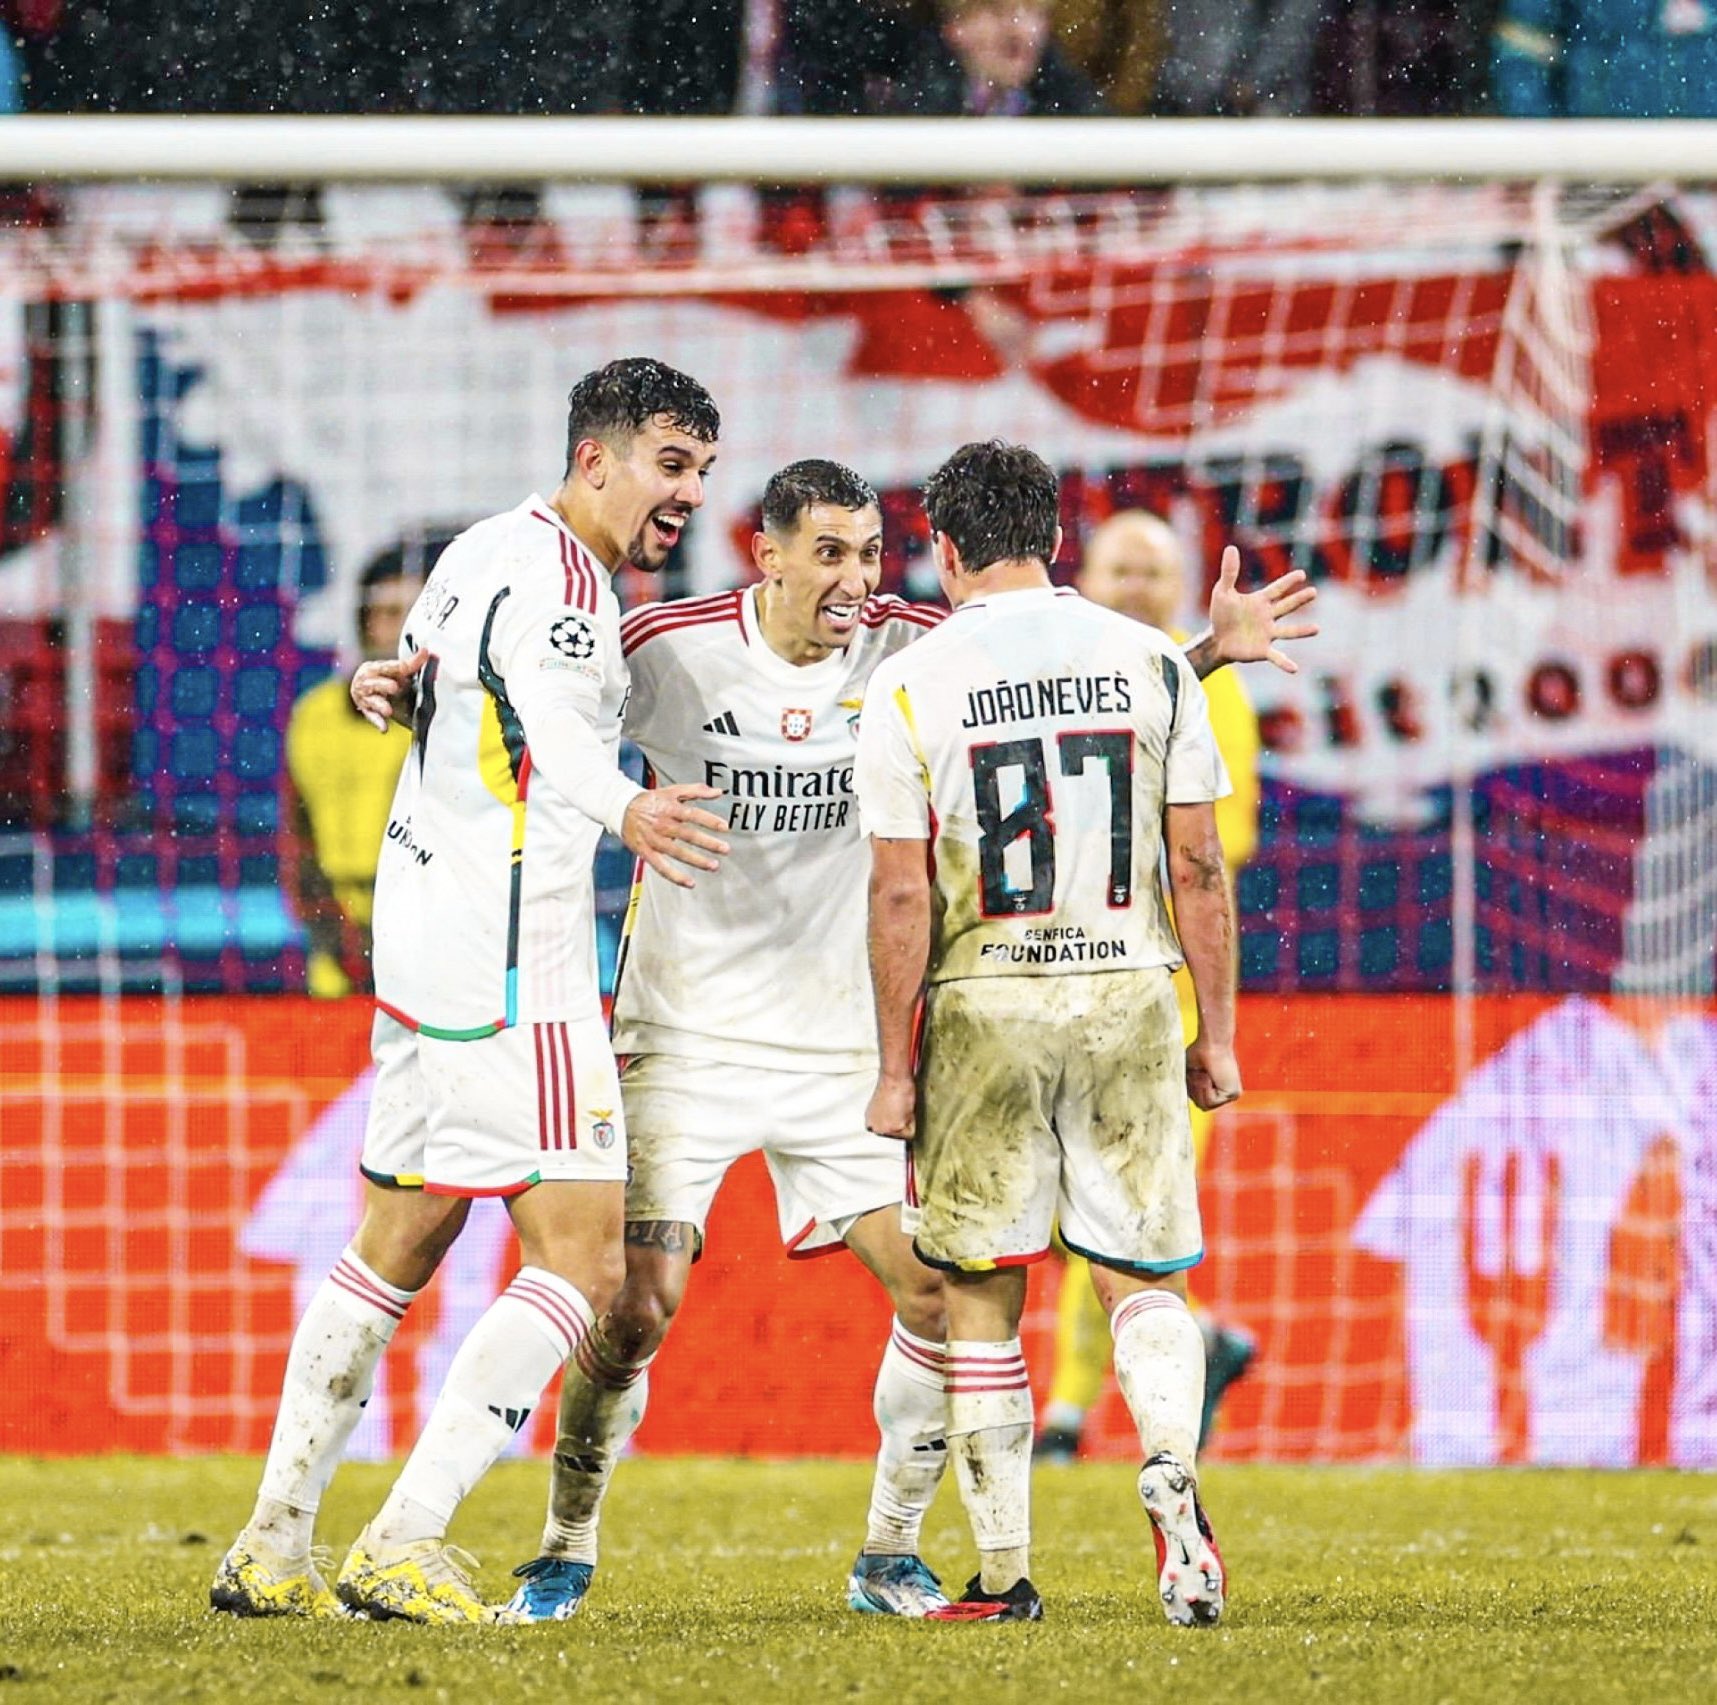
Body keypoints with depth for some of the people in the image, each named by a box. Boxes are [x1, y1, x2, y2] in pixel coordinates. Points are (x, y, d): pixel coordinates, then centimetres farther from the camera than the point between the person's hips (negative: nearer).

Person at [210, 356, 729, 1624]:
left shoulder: (487, 553, 17)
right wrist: (622, 807, -52)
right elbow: (532, 703, -34)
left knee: (396, 1248, 18)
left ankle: (273, 1547, 21)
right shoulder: (555, 568, -14)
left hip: (420, 942, 11)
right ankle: (406, 1545, -15)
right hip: (508, 960, -11)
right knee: (581, 1261, -10)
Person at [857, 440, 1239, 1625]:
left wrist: (895, 1070, 1)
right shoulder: (1150, 662, 3)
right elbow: (1199, 867, 3)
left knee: (982, 1300, 8)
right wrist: (1218, 1035, 11)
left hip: (984, 1006, -2)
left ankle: (1006, 1576, 8)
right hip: (1129, 995, 2)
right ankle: (1172, 1464, -18)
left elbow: (902, 896, -5)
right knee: (1144, 1276, 10)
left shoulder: (911, 687, -4)